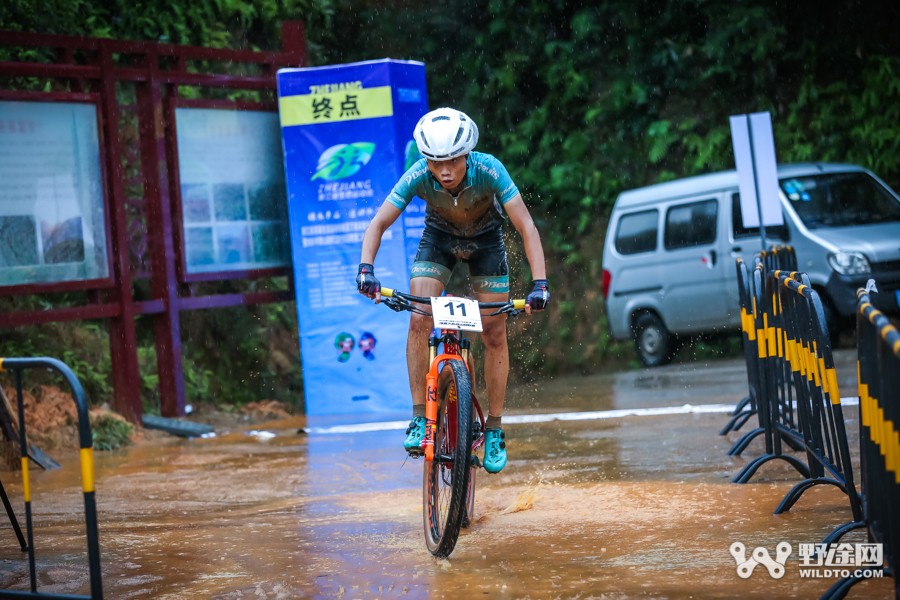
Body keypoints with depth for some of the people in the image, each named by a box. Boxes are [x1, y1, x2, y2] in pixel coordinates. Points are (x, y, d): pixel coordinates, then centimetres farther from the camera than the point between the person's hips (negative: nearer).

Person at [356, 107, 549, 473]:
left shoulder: (489, 171, -36)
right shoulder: (418, 176, -32)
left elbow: (527, 228, -34)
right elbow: (378, 224, -25)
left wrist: (539, 284, -44)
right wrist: (366, 269, -41)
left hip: (486, 240, -1)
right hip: (439, 238, 1)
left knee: (494, 335, -4)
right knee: (419, 321, -19)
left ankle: (494, 431, 7)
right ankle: (419, 418, -11)